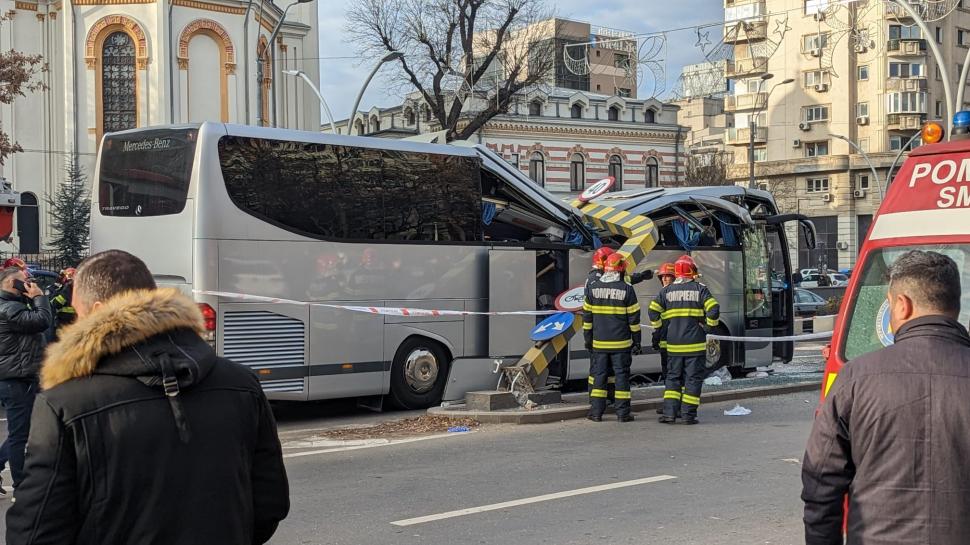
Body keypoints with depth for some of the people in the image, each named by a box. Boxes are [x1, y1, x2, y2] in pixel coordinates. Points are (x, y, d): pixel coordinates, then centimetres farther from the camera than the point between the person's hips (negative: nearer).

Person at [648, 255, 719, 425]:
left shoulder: (667, 290, 3)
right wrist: (708, 325, -1)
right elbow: (714, 309, -15)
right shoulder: (699, 289, -4)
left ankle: (669, 413, 3)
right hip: (695, 343, -2)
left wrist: (659, 327, 11)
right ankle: (689, 414, 2)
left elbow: (653, 310, -2)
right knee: (693, 378, 4)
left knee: (673, 377, 10)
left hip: (674, 344, 2)